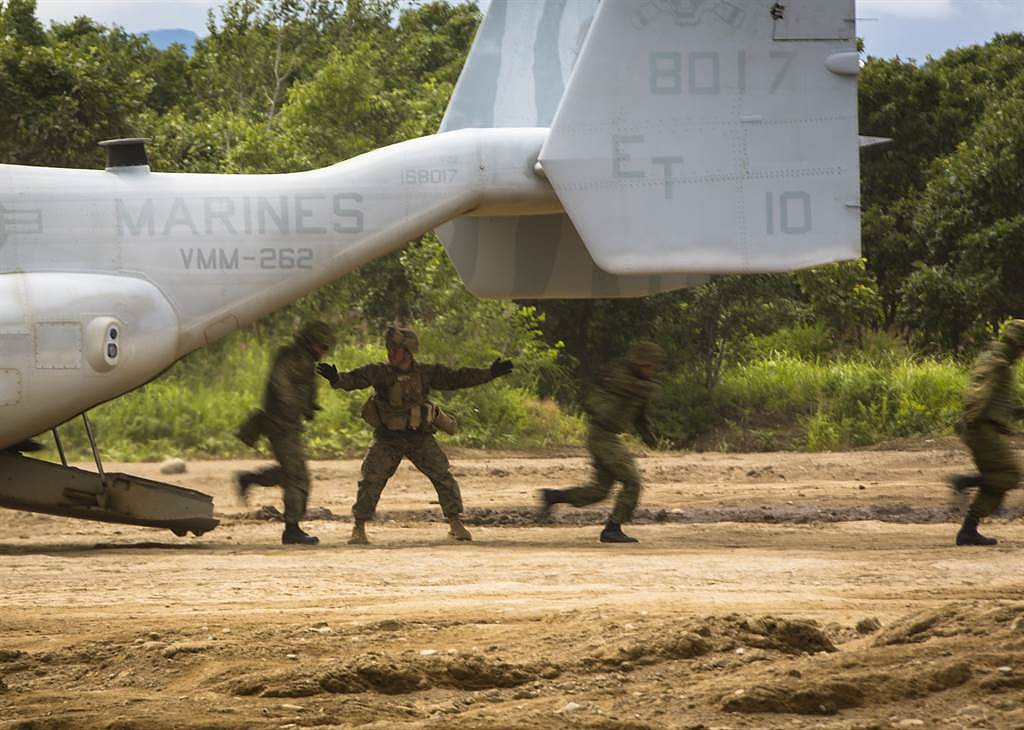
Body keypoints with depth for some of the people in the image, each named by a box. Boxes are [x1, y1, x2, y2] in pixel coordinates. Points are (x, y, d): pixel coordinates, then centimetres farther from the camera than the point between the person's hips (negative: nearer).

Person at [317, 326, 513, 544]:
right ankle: (358, 527, 3)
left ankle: (456, 523, 11)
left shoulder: (426, 373, -4)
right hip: (387, 439, -1)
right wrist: (336, 378, -46)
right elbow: (356, 379, -24)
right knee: (371, 480, -9)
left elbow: (456, 378, -2)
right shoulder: (380, 372, -10)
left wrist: (490, 373, -7)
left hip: (420, 438, 1)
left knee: (443, 476, -2)